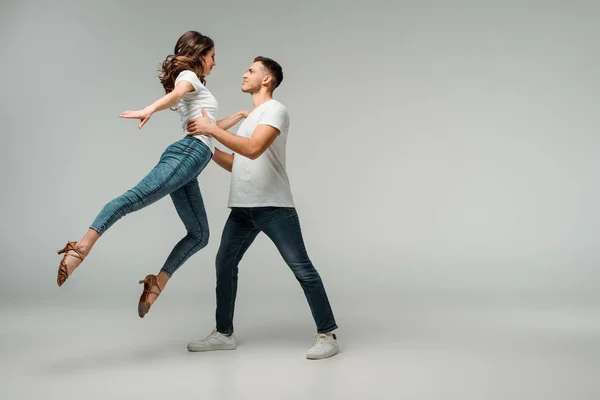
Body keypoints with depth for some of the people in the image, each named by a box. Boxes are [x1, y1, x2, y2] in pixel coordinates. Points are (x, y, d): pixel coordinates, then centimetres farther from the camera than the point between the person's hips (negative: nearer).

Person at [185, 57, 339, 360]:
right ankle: (223, 334, 22)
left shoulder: (275, 110, -6)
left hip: (274, 207, -9)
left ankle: (327, 335, 0)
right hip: (242, 208, 10)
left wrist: (212, 129, -18)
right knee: (225, 263, 11)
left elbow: (253, 150, -23)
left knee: (301, 268, -6)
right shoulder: (249, 118, 23)